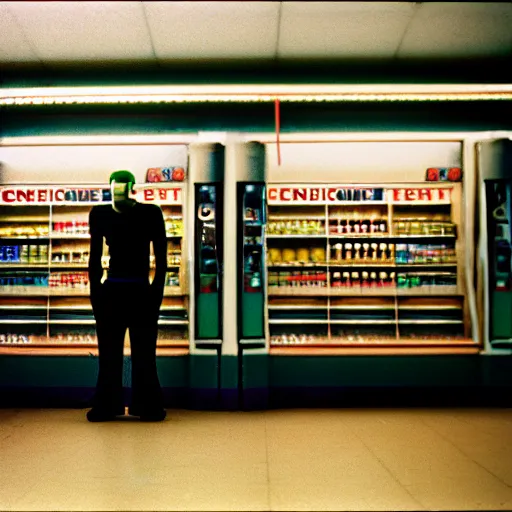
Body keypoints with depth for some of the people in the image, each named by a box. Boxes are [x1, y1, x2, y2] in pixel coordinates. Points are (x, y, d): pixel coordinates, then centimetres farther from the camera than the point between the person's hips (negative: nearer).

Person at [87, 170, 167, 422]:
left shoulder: (150, 213, -5)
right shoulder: (100, 214, 1)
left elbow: (161, 257, -2)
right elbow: (95, 256, 6)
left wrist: (157, 291, -8)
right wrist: (95, 291, 2)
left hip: (142, 293, -2)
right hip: (110, 292, 2)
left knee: (144, 354, 5)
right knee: (109, 354, 10)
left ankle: (147, 407, 17)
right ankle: (106, 407, 22)